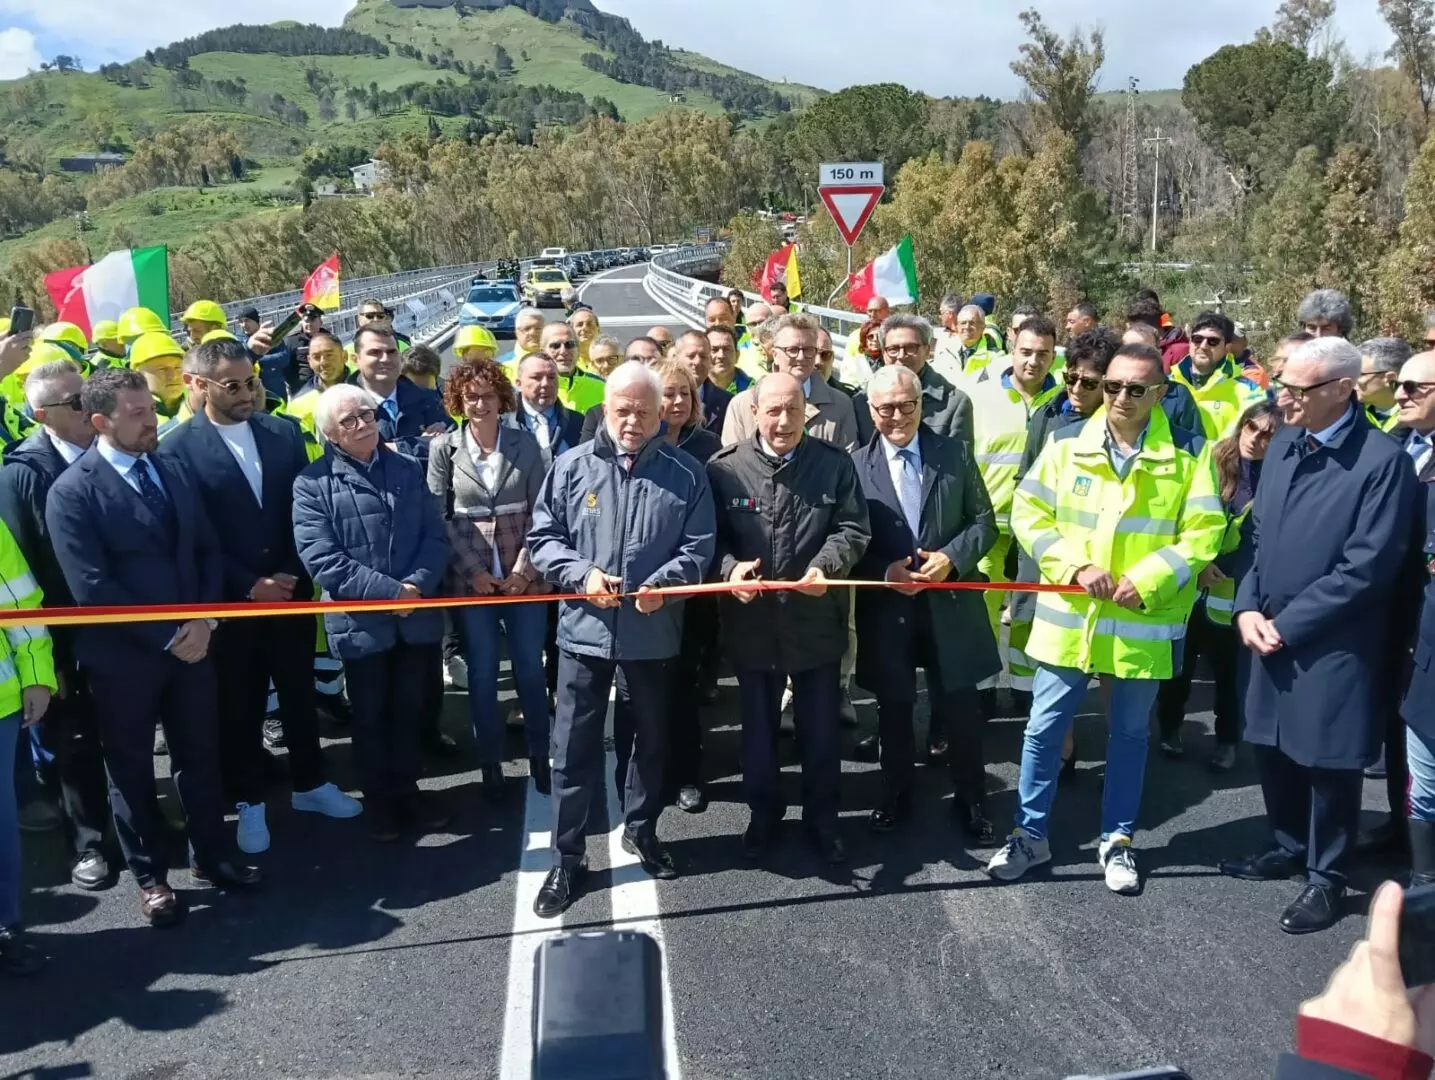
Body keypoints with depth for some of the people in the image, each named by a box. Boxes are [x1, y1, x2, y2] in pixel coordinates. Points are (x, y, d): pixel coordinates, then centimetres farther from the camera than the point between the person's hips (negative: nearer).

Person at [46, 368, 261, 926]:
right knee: (132, 769, 12)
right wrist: (165, 637, -16)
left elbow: (208, 551, 7)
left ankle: (211, 857, 32)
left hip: (191, 642, 5)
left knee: (200, 756, 14)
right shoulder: (71, 492, -13)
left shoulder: (174, 473, 7)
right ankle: (150, 876, 28)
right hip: (124, 656, -5)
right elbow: (91, 587, -18)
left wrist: (203, 620, -7)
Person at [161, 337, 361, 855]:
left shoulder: (283, 433, 3)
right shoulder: (178, 449, -9)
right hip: (230, 602, -3)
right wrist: (250, 586, -13)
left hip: (291, 589, 3)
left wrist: (292, 574, -7)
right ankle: (249, 801, 26)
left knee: (299, 691, 15)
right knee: (239, 705, 10)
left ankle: (310, 783, 33)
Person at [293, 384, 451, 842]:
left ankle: (407, 789, 35)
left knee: (409, 710, 17)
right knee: (371, 716, 14)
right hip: (361, 622, -3)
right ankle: (379, 799, 31)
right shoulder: (313, 484, -7)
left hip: (418, 616, 3)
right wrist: (390, 592, -20)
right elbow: (321, 559, -16)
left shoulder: (409, 469, 7)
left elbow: (435, 537, 3)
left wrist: (417, 585, -15)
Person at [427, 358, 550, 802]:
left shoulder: (524, 442, 3)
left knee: (530, 667, 5)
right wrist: (471, 570, -9)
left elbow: (539, 511, 1)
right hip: (470, 577, 0)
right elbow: (435, 517, -1)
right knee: (482, 672, 6)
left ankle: (540, 756, 20)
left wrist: (524, 567, -9)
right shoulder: (443, 448, 2)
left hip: (523, 574, 0)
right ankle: (491, 764, 18)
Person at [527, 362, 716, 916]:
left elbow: (699, 546, -2)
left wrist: (663, 584, -20)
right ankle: (566, 857, 17)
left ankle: (641, 829, 39)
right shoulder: (572, 467, -1)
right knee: (574, 746, 3)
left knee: (651, 738, 17)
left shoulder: (686, 473, 0)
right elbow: (542, 537, 1)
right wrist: (581, 574, -16)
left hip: (654, 632, 1)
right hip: (584, 628, -1)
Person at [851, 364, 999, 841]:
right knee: (893, 709, 14)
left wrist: (952, 558, -15)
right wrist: (884, 572, -17)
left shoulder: (957, 454, 2)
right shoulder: (855, 464, -1)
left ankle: (970, 802, 26)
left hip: (949, 602, 0)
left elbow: (984, 521, 2)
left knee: (960, 709, 6)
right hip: (885, 608, 0)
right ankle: (896, 797, 33)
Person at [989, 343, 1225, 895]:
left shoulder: (1188, 452, -4)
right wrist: (1076, 565, -15)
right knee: (1044, 728, 8)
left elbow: (1204, 532, -6)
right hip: (1068, 614, 1)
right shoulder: (1067, 442, -2)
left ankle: (1117, 839, 32)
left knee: (1130, 732, 14)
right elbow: (1028, 513, -3)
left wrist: (1147, 580, -17)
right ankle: (1031, 834, 24)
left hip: (1145, 620, 0)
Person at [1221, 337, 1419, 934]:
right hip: (1268, 634, 6)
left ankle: (1326, 877, 27)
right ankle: (1289, 846, 39)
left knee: (1327, 764, 8)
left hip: (1331, 646, -6)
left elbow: (1367, 566, -18)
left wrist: (1286, 624, -15)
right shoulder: (1283, 444, 7)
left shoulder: (1383, 460, -14)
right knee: (1273, 751, 17)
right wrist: (1248, 608, -2)